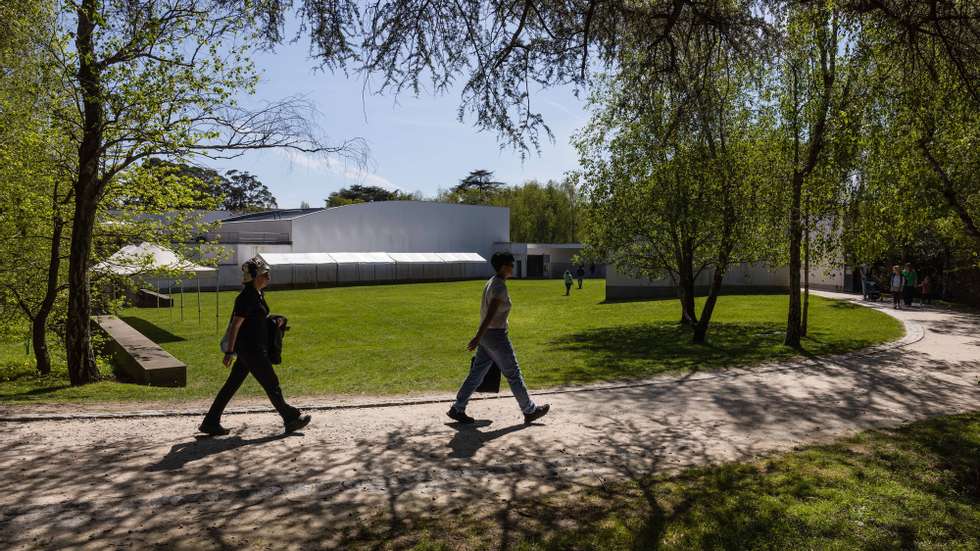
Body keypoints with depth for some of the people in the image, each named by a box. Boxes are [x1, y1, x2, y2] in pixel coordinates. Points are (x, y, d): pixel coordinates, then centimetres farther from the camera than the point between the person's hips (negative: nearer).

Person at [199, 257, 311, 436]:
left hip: (255, 347, 10)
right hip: (250, 348, -10)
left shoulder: (258, 294, 10)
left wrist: (273, 322, 8)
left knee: (232, 385, 13)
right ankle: (291, 419, 13)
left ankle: (211, 423, 20)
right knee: (271, 383, 1)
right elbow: (235, 325, -19)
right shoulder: (247, 297, -19)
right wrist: (229, 352, -19)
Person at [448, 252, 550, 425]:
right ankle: (530, 411, 17)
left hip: (487, 335, 9)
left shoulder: (491, 282, 10)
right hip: (496, 336, -9)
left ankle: (457, 409, 15)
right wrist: (478, 337, -31)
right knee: (513, 375, 4)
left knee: (477, 374, 12)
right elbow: (490, 313, -26)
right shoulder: (500, 287, -20)